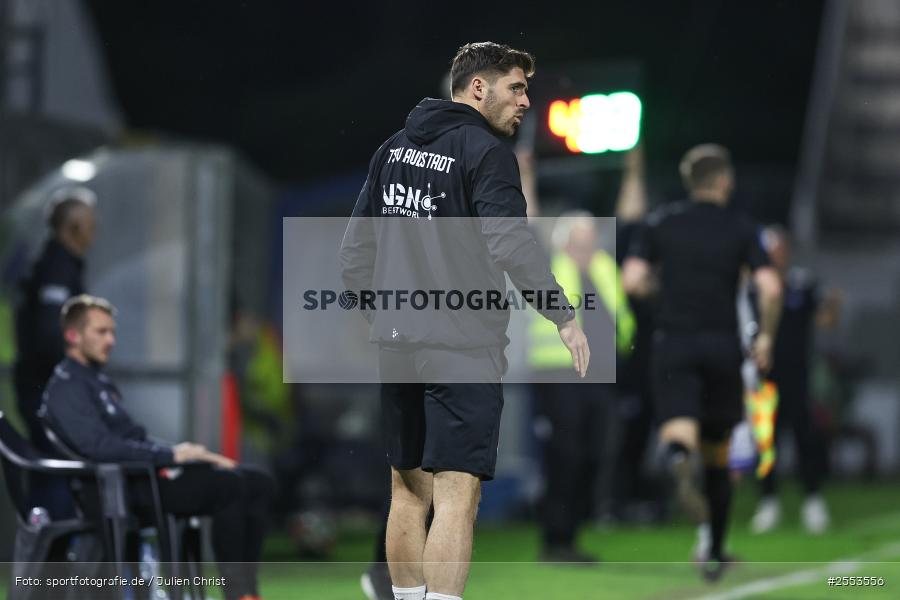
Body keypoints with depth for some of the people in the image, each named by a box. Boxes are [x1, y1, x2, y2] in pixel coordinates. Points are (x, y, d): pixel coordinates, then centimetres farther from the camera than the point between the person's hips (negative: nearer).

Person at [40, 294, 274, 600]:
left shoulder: (97, 380, 24)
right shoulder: (67, 388, -9)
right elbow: (101, 447, -23)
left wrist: (195, 454, 9)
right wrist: (172, 454, -20)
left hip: (150, 472, 10)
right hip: (124, 489, -10)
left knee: (258, 484, -1)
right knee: (229, 486, -26)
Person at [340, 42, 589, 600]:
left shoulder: (393, 149, 14)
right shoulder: (485, 152, -8)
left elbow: (355, 251, 16)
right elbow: (510, 244, -20)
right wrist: (564, 315, -14)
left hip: (396, 345, 7)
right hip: (463, 349, -7)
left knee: (409, 490, 14)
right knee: (456, 494, -9)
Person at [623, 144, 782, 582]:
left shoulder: (663, 224, 5)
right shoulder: (741, 231, 3)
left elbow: (631, 280, -4)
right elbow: (770, 288, -10)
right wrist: (766, 337, 4)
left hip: (674, 344, -1)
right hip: (723, 346, 1)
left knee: (678, 433, -15)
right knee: (717, 453, 15)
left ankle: (680, 464, -54)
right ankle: (715, 553, 19)